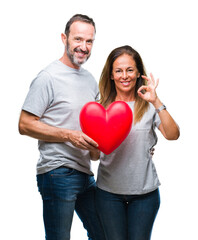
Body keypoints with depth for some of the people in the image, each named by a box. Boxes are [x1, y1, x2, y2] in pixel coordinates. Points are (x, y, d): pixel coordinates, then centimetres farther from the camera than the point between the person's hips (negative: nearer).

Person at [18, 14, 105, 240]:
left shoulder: (90, 79, 15)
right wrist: (69, 135, -20)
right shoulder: (48, 77, -11)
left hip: (85, 173, 8)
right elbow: (25, 124, -14)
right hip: (58, 173, -8)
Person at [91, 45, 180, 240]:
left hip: (144, 191, -1)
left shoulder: (148, 106, -2)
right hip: (109, 191, 1)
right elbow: (95, 156, 4)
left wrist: (156, 102, -23)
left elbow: (173, 135, -16)